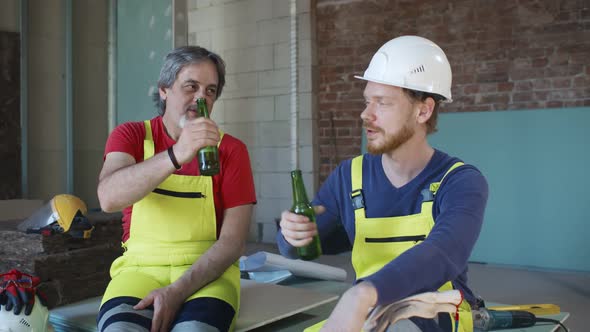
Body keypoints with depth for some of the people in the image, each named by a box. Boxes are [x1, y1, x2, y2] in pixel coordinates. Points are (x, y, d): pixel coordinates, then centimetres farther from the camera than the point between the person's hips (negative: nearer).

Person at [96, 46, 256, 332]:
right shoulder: (131, 136, 5)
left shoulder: (231, 150, 3)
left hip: (207, 273, 0)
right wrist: (176, 154, -31)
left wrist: (177, 292, -17)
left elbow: (233, 240, -4)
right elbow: (109, 199, -17)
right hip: (140, 267, 1)